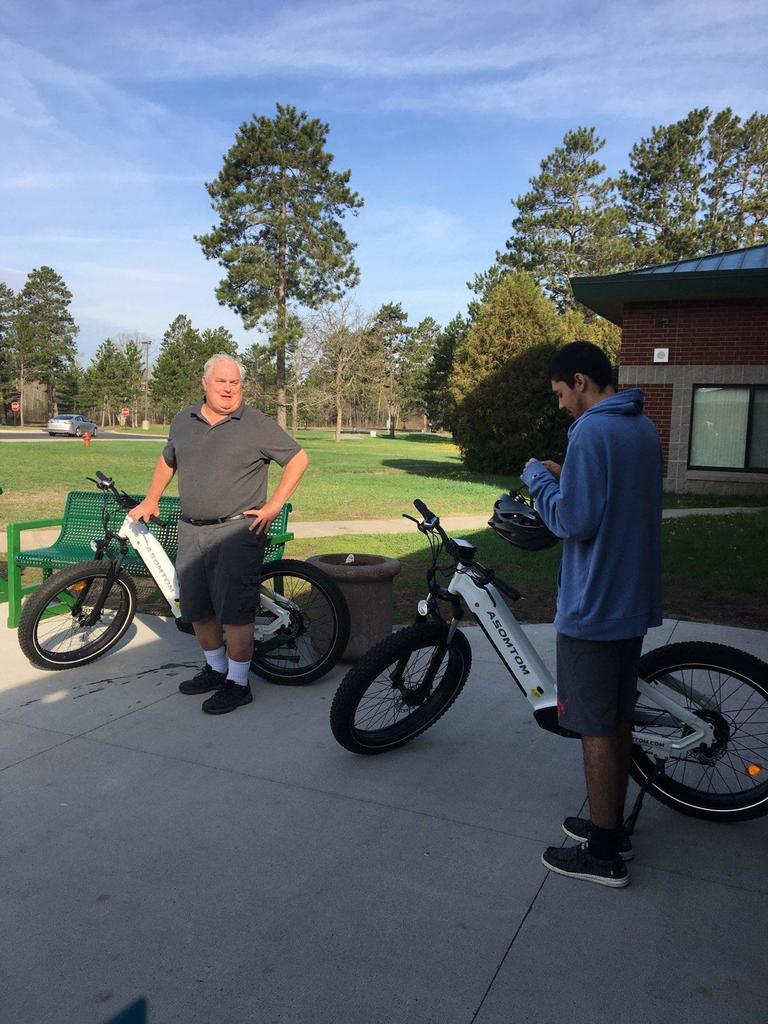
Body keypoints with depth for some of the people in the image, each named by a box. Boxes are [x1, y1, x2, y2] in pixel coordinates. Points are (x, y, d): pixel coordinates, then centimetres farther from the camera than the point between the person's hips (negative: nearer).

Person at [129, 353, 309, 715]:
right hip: (191, 531, 6)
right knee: (196, 609, 13)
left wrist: (274, 505, -8)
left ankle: (237, 684, 8)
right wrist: (150, 500, 21)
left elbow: (298, 459, -2)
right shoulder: (183, 421, 10)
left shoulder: (258, 425, -5)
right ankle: (216, 668, 32)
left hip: (237, 530, -6)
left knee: (234, 612, -5)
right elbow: (167, 460, 26)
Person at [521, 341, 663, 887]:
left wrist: (539, 478, -7)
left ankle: (603, 853, 16)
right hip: (634, 600, 9)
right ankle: (613, 827, 33)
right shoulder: (644, 428, 11)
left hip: (593, 606, -9)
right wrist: (566, 477, 11)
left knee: (597, 728, 3)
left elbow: (574, 521, -22)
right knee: (620, 718, 19)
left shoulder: (591, 432, -19)